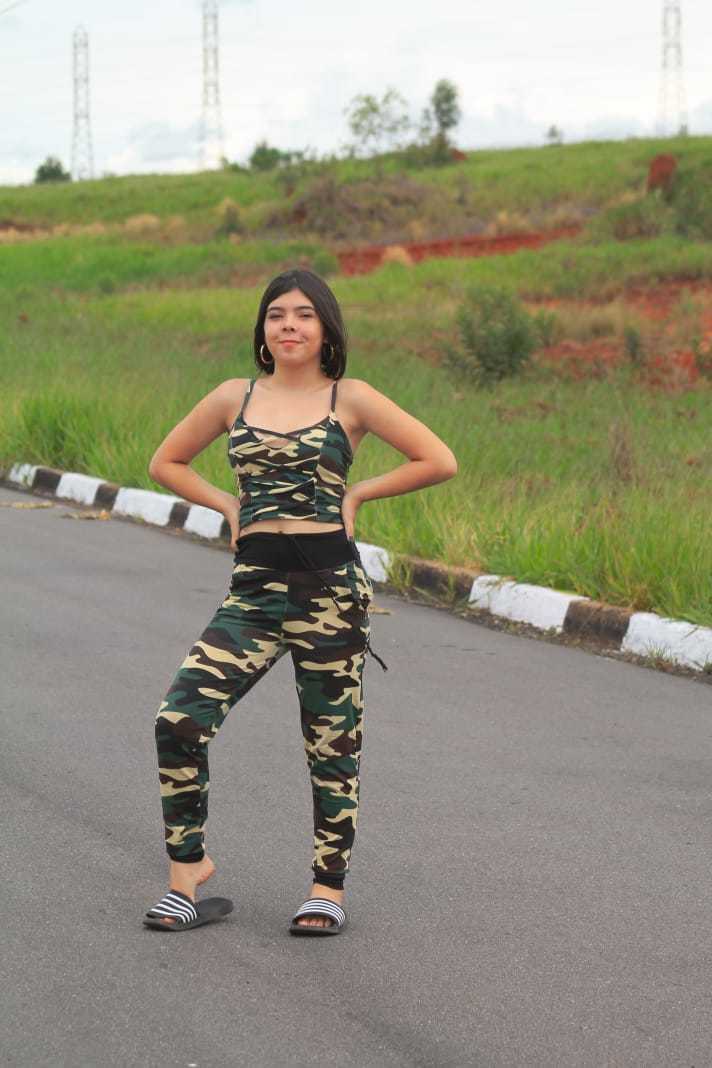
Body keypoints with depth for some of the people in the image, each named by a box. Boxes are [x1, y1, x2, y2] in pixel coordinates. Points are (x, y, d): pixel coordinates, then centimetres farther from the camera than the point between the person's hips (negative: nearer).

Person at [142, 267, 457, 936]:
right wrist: (228, 505, 8)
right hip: (254, 586, 3)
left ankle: (328, 886, 17)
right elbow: (166, 462, 21)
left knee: (333, 742, 4)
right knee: (178, 720, -11)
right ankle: (188, 868, 5)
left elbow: (439, 461, -1)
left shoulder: (351, 399, 1)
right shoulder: (235, 397, 9)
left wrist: (356, 494, -1)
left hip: (329, 585, -2)